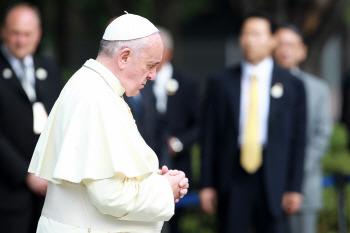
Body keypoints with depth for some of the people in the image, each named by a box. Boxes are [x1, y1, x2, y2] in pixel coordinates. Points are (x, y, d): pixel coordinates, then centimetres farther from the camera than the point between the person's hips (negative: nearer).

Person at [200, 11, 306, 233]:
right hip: (232, 178, 1)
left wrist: (294, 188, -1)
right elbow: (210, 136, 7)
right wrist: (208, 184, 2)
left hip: (273, 180, 0)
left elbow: (298, 140, 4)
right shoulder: (221, 81, 8)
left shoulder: (292, 85, 5)